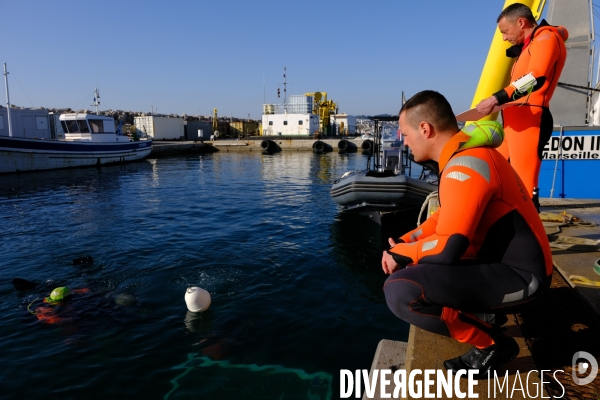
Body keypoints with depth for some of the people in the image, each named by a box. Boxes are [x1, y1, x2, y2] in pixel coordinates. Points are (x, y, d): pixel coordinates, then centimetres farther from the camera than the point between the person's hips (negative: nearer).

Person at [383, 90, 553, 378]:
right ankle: (479, 310, 15)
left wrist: (400, 254, -10)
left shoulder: (465, 165, -23)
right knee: (413, 261, 18)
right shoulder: (465, 155, 9)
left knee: (400, 291, -28)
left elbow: (448, 247, -28)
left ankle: (491, 344, -6)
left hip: (517, 275, -10)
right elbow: (445, 219, 18)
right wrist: (404, 243, 4)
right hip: (499, 259, 10)